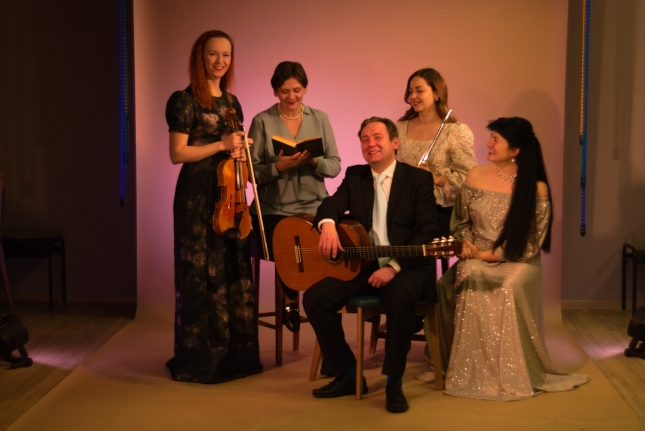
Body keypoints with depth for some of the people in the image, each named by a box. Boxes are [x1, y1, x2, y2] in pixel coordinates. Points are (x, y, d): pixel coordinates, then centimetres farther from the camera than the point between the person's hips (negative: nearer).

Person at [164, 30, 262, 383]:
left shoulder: (231, 102, 15)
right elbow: (178, 154, -12)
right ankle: (199, 357, 7)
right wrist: (221, 145, -15)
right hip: (198, 195, -7)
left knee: (234, 270, 8)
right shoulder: (185, 101, -7)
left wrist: (240, 150, 1)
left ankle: (234, 353, 18)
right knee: (203, 273, -3)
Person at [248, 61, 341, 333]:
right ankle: (290, 300, 3)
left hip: (314, 206, 2)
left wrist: (314, 160, -16)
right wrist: (278, 167, -21)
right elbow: (252, 171, -3)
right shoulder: (262, 121, 1)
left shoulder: (319, 119, 8)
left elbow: (335, 166, 4)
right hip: (275, 209, -2)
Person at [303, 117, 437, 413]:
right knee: (314, 298, -15)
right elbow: (331, 205, 1)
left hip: (405, 267, -4)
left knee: (400, 298, -37)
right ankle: (348, 375, 1)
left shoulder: (419, 179, -1)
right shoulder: (354, 176, 14)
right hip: (361, 265, 5)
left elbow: (426, 232, -10)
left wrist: (394, 267, -22)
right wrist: (328, 224, -25)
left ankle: (394, 383, -19)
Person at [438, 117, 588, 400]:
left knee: (509, 288, -35)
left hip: (518, 262, -3)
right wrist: (467, 245, -7)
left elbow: (531, 242, -7)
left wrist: (487, 255, -13)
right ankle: (473, 373, -18)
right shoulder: (475, 177, 5)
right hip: (477, 260, 3)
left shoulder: (536, 189, -6)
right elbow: (460, 222, 15)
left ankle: (512, 375, -18)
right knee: (471, 282, -31)